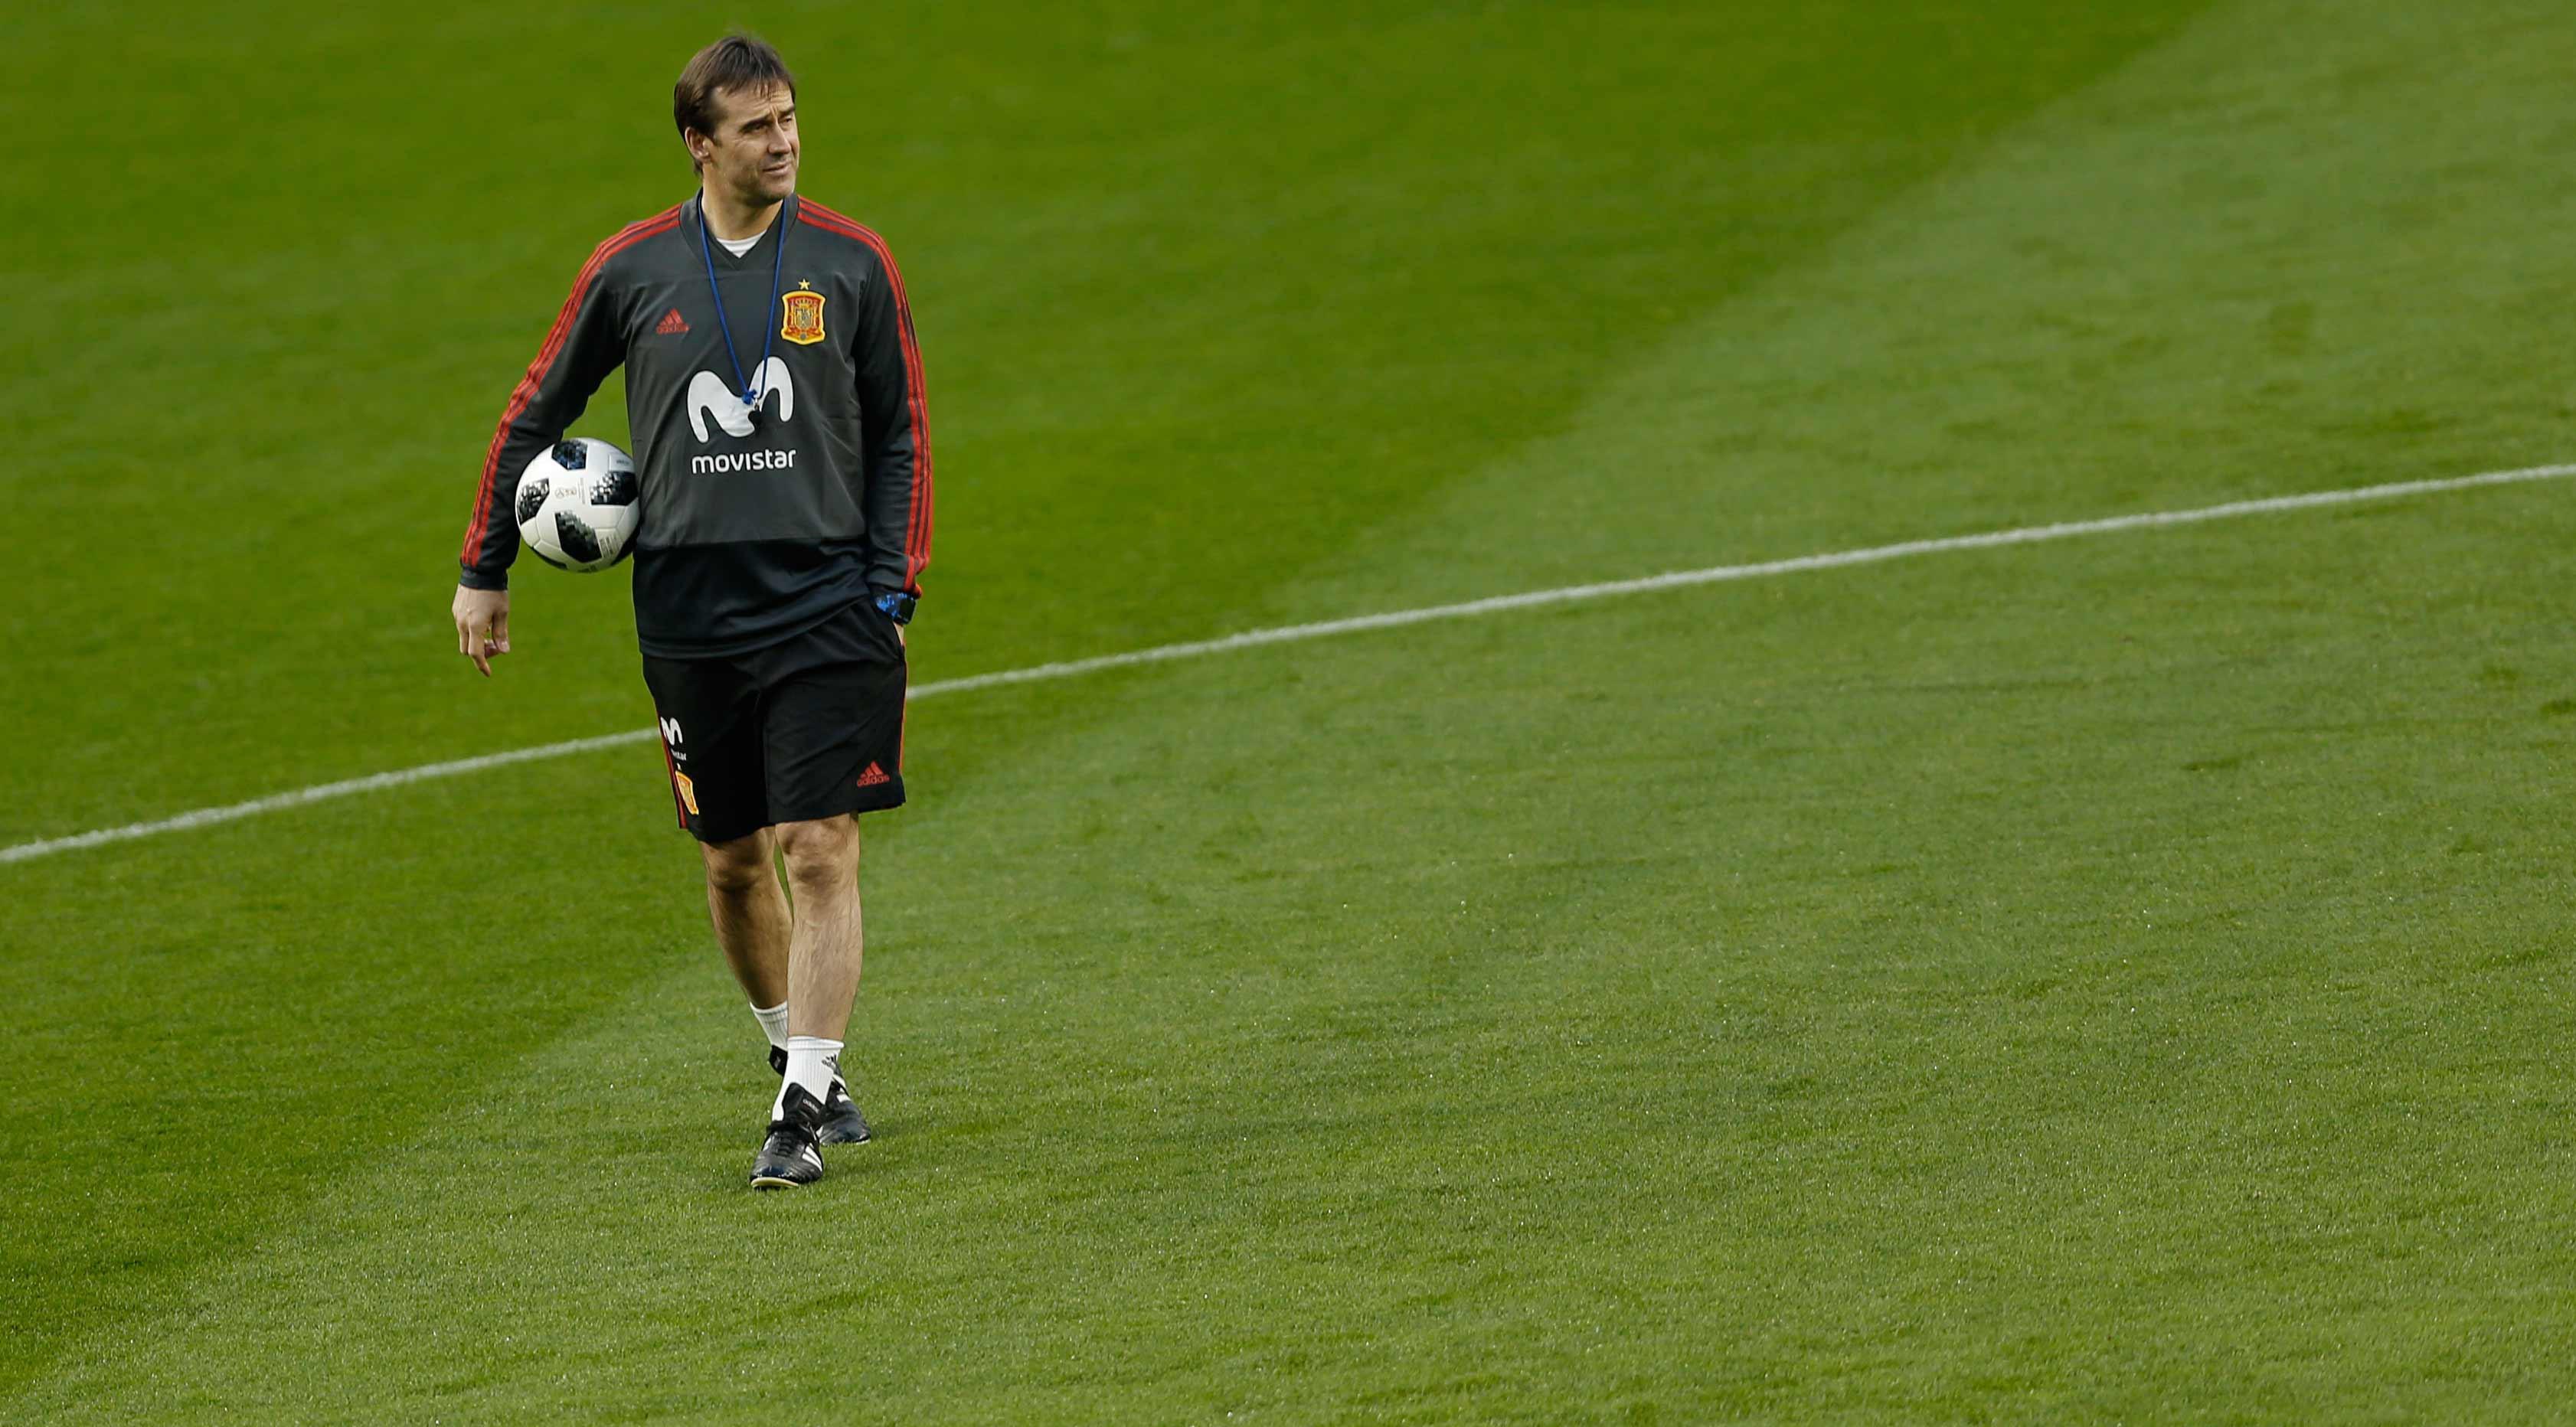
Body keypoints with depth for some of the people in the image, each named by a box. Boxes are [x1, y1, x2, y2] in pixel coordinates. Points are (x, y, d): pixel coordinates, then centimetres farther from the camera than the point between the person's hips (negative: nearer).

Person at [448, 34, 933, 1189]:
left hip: (825, 605, -2)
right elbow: (535, 413, 14)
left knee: (819, 850, -10)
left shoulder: (850, 263, 2)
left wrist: (893, 591, 0)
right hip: (687, 612, 2)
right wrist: (484, 571, 15)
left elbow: (901, 435, 8)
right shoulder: (633, 269, 3)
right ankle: (799, 1062, 30)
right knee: (732, 859, 10)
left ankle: (802, 1111, -9)